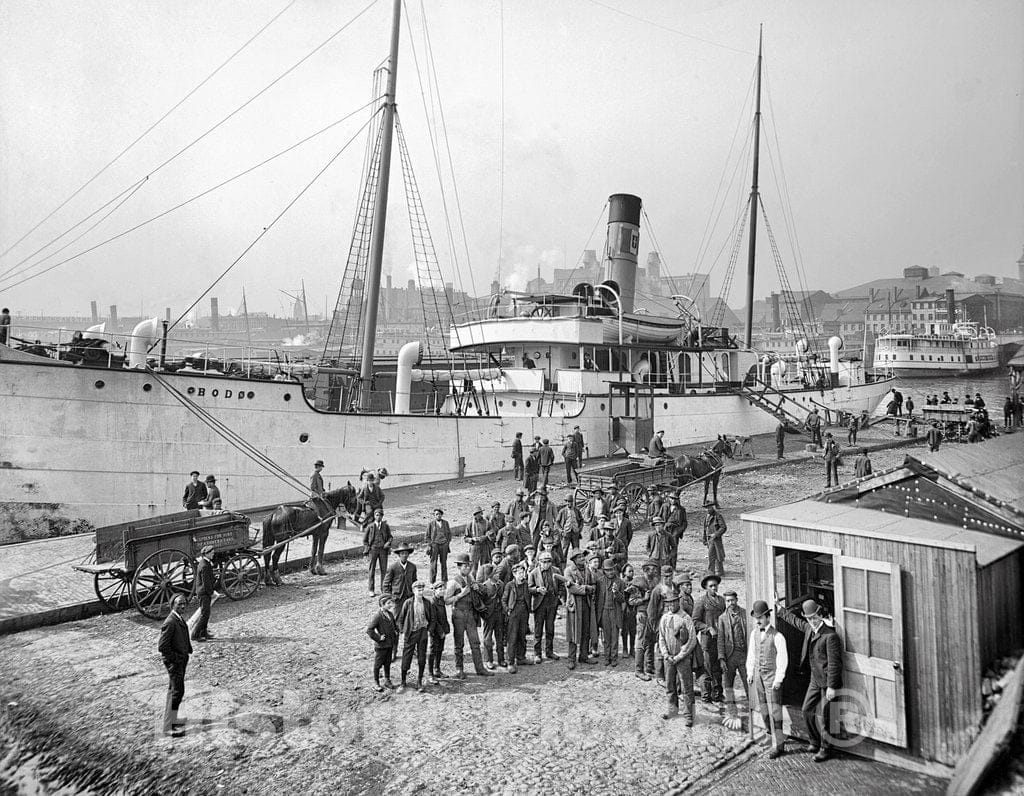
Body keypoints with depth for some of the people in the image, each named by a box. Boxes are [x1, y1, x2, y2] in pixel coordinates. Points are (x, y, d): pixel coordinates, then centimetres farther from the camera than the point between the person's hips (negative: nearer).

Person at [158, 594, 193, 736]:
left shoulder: (180, 619, 7)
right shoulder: (170, 623, -23)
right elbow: (162, 647, -24)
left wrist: (187, 652, 13)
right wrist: (175, 659, -18)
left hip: (181, 660, 10)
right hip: (174, 662, -10)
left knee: (173, 691, 20)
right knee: (177, 692, -5)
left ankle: (171, 719, 34)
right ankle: (168, 727, 3)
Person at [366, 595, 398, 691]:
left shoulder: (390, 614, 3)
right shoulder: (377, 616, -22)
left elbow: (394, 625, 23)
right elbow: (369, 630, -26)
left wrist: (396, 632, 8)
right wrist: (378, 638, -20)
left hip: (390, 644, 7)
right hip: (381, 645, -7)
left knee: (387, 663, 18)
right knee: (378, 664, 9)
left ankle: (387, 681, 32)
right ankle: (376, 683, 23)